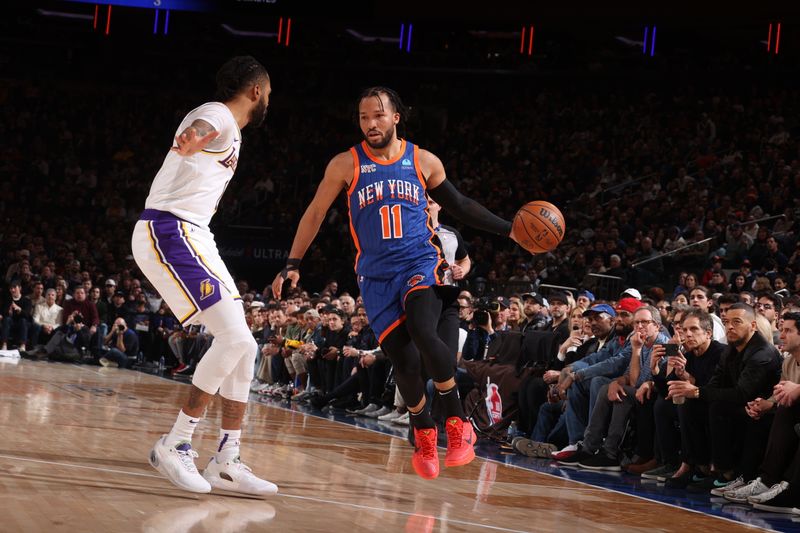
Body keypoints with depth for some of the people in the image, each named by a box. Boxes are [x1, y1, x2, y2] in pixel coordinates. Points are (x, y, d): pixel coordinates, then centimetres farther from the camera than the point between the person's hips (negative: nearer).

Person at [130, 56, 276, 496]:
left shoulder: (231, 132, 22)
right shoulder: (218, 115, -10)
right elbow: (199, 128, -36)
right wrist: (189, 144, -59)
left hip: (193, 237, 10)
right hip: (169, 232, -10)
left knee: (242, 347, 5)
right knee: (234, 338, -19)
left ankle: (226, 462, 9)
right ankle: (175, 445, -12)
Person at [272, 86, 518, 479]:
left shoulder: (424, 162, 3)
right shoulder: (346, 165, 0)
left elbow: (458, 205, 15)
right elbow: (315, 214, 7)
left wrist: (508, 230, 9)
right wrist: (292, 265, 2)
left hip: (420, 263, -1)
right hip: (377, 275, 1)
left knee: (423, 331, -29)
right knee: (403, 361, -6)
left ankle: (457, 423, -16)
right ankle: (423, 432, 21)